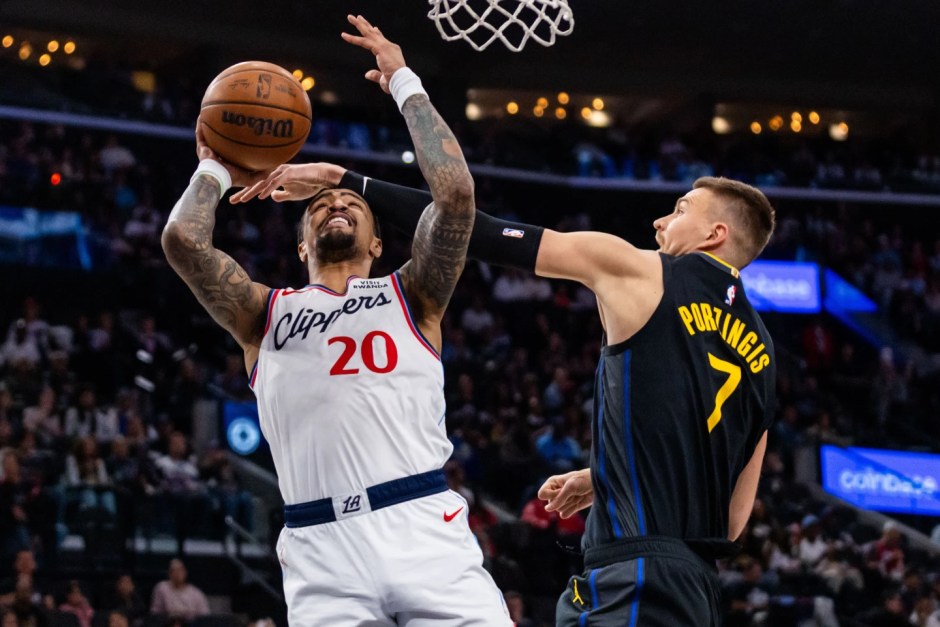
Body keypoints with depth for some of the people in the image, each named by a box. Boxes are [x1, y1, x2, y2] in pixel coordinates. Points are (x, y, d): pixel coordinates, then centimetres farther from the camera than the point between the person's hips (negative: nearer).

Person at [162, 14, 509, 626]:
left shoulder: (411, 297, 19)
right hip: (322, 548, 1)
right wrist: (216, 170, 24)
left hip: (424, 527, 0)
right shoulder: (265, 313, 21)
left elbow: (456, 192, 4)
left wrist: (405, 83, 13)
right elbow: (184, 240, 5)